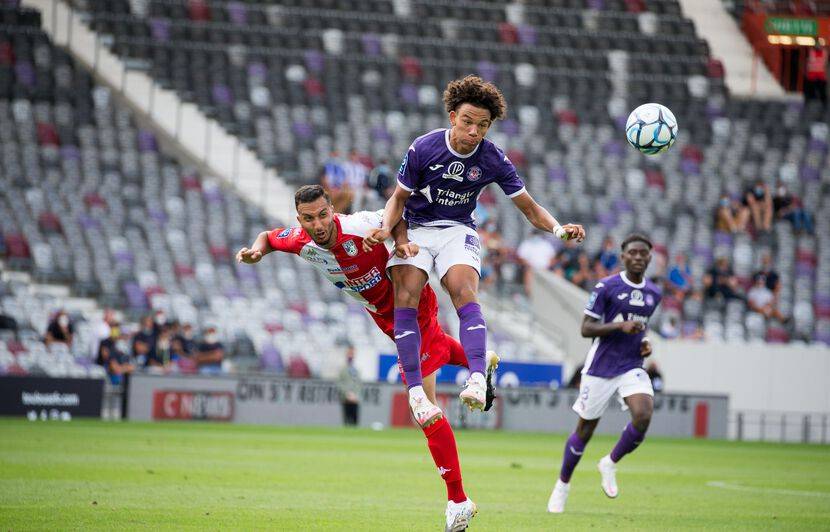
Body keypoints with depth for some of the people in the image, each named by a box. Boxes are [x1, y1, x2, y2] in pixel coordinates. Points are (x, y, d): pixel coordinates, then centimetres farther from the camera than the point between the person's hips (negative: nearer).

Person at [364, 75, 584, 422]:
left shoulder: (493, 160, -11)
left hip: (457, 231, 0)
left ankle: (477, 381, -41)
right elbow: (399, 197, -2)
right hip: (414, 230, 0)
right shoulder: (423, 149, -15)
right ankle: (416, 391, -22)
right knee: (406, 299, -22)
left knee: (465, 295, -27)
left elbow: (530, 209, -4)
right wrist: (386, 228, -22)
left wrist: (559, 229, -23)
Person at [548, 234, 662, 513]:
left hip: (632, 366, 4)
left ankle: (610, 464, 3)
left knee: (643, 415, -22)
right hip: (601, 366, -4)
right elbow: (586, 328, -11)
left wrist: (645, 342, 6)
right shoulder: (606, 287, -9)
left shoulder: (654, 293, 9)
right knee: (585, 430, 4)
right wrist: (620, 326, -23)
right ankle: (562, 485, 25)